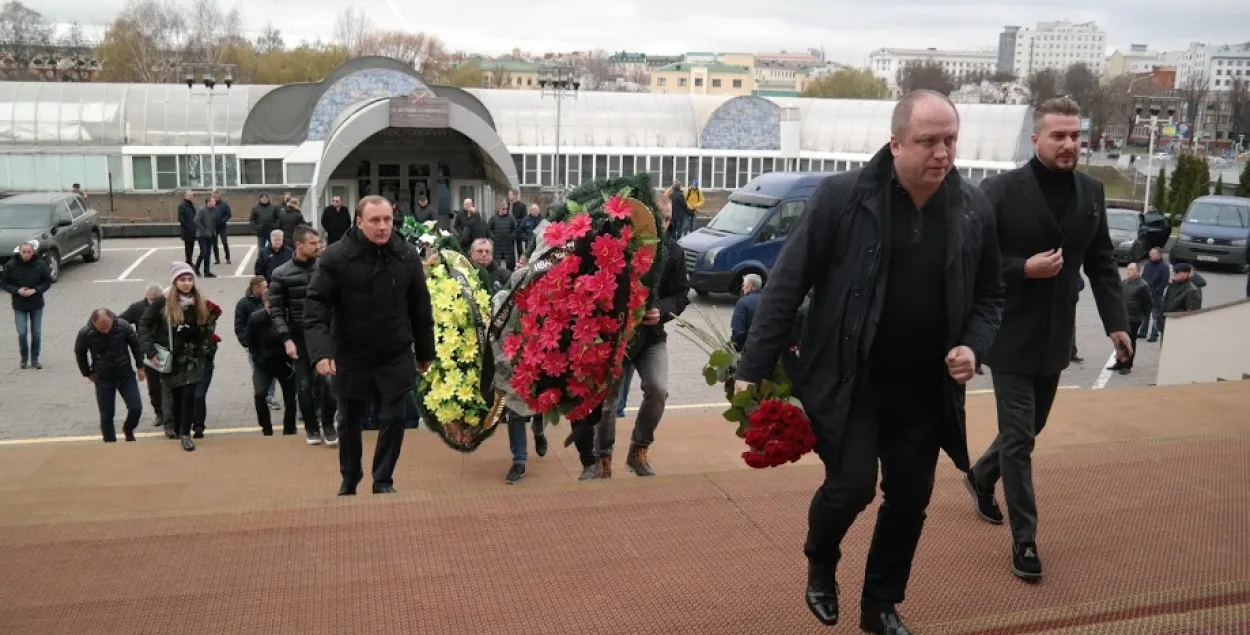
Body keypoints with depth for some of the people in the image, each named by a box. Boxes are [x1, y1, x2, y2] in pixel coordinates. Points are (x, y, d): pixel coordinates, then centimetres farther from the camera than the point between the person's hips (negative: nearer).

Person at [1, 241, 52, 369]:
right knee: (22, 333, -5)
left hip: (36, 305, 1)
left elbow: (48, 281, -1)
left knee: (36, 333, 5)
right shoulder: (11, 266, -9)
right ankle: (24, 357, 17)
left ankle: (34, 359, 18)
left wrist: (35, 290, -17)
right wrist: (17, 291, -18)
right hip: (19, 306, -1)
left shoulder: (40, 264, -8)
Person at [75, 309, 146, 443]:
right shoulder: (85, 333, -18)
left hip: (126, 375, 0)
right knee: (106, 416, 4)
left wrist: (140, 366, 2)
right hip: (103, 379, 0)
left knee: (136, 408, -3)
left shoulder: (123, 326, -19)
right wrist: (88, 373, 6)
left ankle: (128, 429, 29)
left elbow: (136, 345, -1)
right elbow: (80, 353, 3)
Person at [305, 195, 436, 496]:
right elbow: (315, 305, -15)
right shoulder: (336, 257, -14)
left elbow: (420, 308, 4)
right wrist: (321, 351, -26)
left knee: (393, 419, 2)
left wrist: (425, 352, 9)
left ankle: (383, 480, 22)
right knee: (350, 422, 15)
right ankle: (349, 480, 37)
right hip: (351, 358, -1)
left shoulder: (407, 256, -4)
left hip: (396, 356, 1)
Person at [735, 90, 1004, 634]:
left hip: (926, 392, 4)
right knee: (851, 486, -10)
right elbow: (786, 285, -10)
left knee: (909, 500, 11)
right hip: (849, 382, -4)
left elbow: (989, 296, 12)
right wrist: (753, 368, -14)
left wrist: (973, 345, -9)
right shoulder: (842, 197, -13)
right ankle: (820, 567, 25)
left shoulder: (974, 209, -1)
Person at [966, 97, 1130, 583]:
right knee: (1018, 438, -2)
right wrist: (1023, 268, -22)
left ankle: (981, 476, 46)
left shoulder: (1091, 192, 5)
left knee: (1029, 427, 20)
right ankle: (1024, 540, 8)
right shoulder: (1001, 190, -12)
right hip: (1011, 336, -6)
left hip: (1055, 337, 6)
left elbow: (1102, 262, 9)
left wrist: (1116, 322, 3)